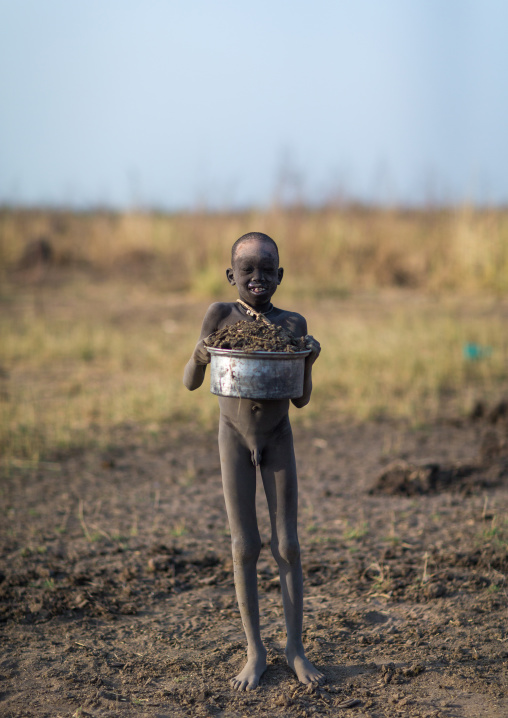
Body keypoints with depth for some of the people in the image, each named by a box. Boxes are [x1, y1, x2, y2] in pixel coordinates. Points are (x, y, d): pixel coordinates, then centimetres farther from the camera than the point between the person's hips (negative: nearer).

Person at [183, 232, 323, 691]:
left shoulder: (293, 324, -6)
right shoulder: (221, 316, -9)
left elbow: (301, 400, 0)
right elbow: (191, 383, -4)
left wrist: (309, 360, -17)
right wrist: (200, 356, -24)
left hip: (278, 437, 1)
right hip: (234, 435, -1)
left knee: (287, 546, 2)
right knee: (244, 546, 2)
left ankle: (295, 648, 13)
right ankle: (255, 652, 12)